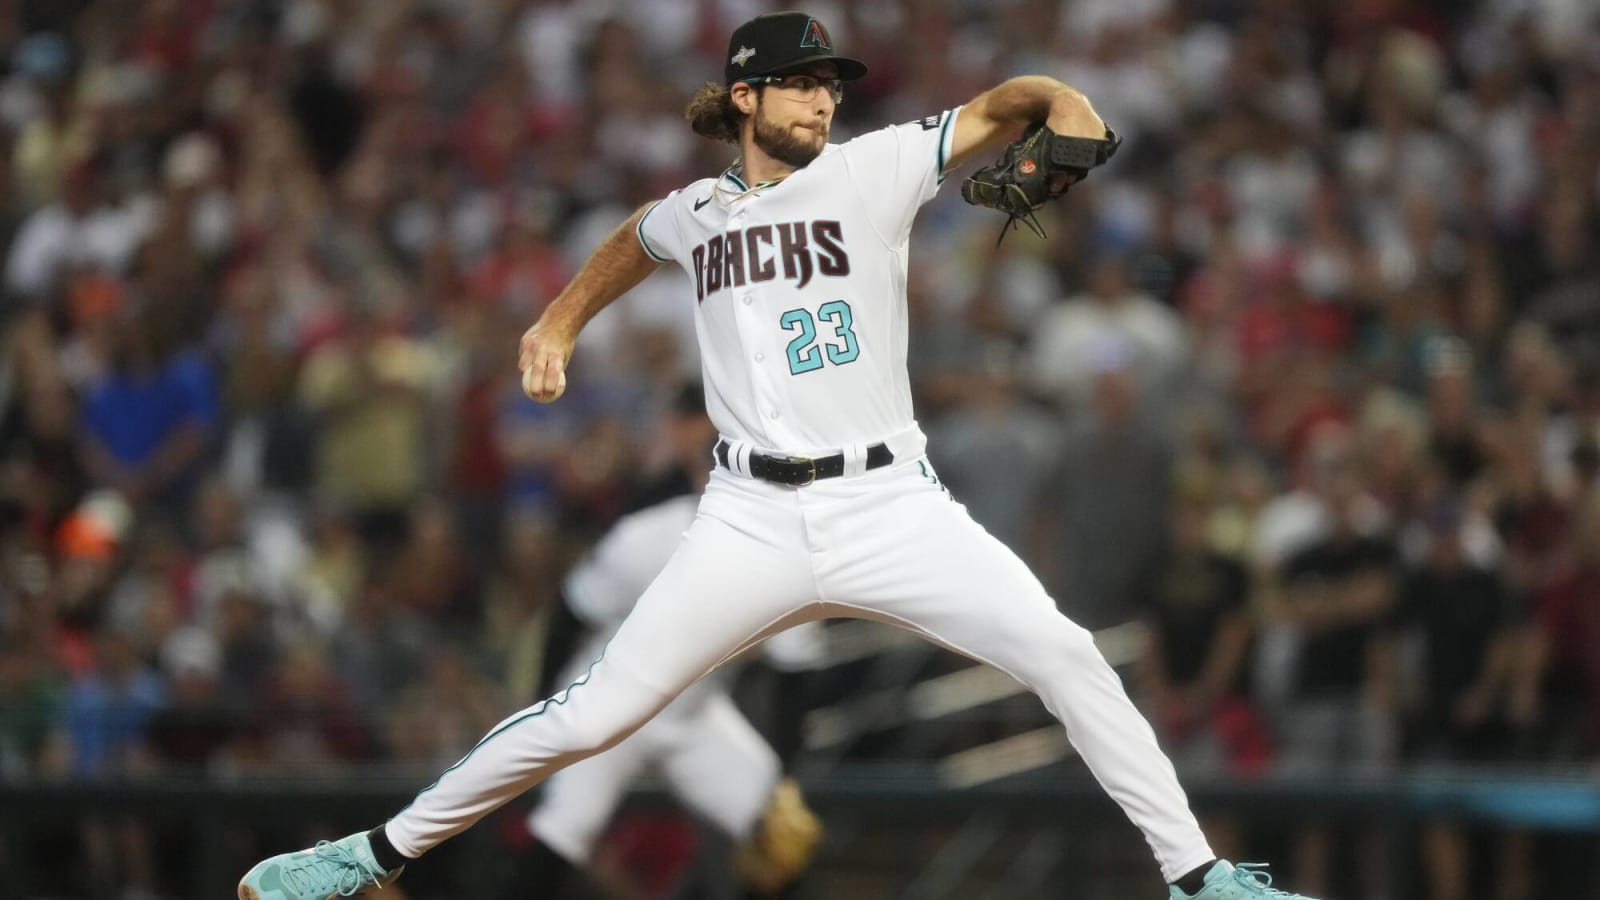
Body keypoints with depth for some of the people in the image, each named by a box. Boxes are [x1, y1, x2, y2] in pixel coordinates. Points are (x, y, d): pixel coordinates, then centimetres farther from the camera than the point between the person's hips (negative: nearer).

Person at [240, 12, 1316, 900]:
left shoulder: (873, 171, 1)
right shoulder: (696, 213, 11)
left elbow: (1005, 103, -6)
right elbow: (632, 242, 36)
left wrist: (1067, 112, -26)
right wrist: (559, 322, 31)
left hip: (892, 507, -1)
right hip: (753, 525, 1)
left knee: (1067, 658, -16)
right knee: (596, 714, -5)